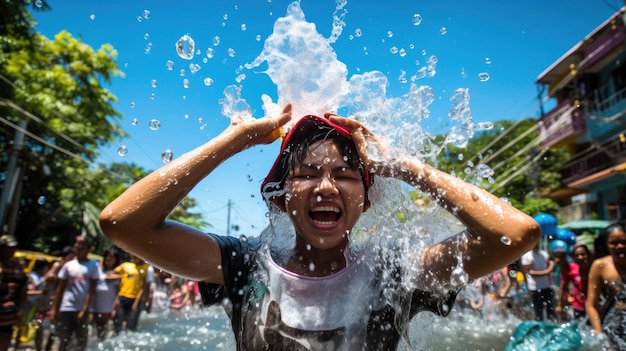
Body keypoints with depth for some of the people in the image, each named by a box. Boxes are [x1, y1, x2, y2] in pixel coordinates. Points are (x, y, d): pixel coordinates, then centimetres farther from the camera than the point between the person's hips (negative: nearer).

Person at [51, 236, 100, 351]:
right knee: (64, 341, 9)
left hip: (82, 309, -2)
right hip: (66, 308, 3)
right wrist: (54, 309, 2)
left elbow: (91, 290, -7)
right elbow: (60, 289, 8)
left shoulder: (93, 265, -3)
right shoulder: (68, 265, 6)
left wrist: (84, 310, -13)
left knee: (82, 341, 4)